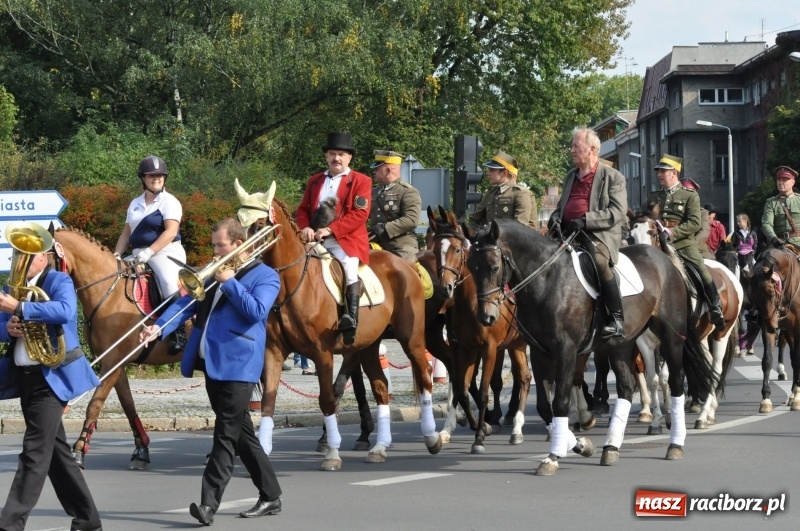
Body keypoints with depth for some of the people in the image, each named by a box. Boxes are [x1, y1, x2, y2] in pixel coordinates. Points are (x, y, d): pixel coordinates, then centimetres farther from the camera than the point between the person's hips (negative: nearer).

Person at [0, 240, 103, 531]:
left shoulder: (59, 281, -6)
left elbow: (65, 311, -26)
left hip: (51, 377, -8)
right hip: (24, 377, 8)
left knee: (35, 451, -11)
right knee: (55, 450, 12)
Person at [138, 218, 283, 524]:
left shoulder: (265, 276, -1)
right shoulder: (213, 274, 19)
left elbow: (256, 310, -17)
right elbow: (187, 302, 11)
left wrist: (230, 282, -12)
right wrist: (159, 327, -4)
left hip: (238, 367, -8)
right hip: (212, 364, 8)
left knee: (226, 435, -11)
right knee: (241, 433, 11)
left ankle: (209, 504, -17)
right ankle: (270, 496, 19)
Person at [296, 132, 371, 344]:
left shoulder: (361, 181, 3)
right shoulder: (315, 181, 20)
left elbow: (360, 214, -9)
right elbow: (303, 209, 18)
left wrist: (330, 229, -18)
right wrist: (305, 227, -7)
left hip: (346, 239, -6)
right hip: (316, 239, 6)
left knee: (349, 267, -32)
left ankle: (351, 318, -35)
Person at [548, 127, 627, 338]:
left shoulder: (613, 177, 1)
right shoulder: (571, 176, 22)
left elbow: (618, 211, -10)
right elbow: (562, 205, 30)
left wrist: (586, 220, -22)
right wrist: (556, 216, 4)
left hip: (600, 235, -7)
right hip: (569, 233, 7)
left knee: (598, 261, -36)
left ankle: (617, 318, -30)